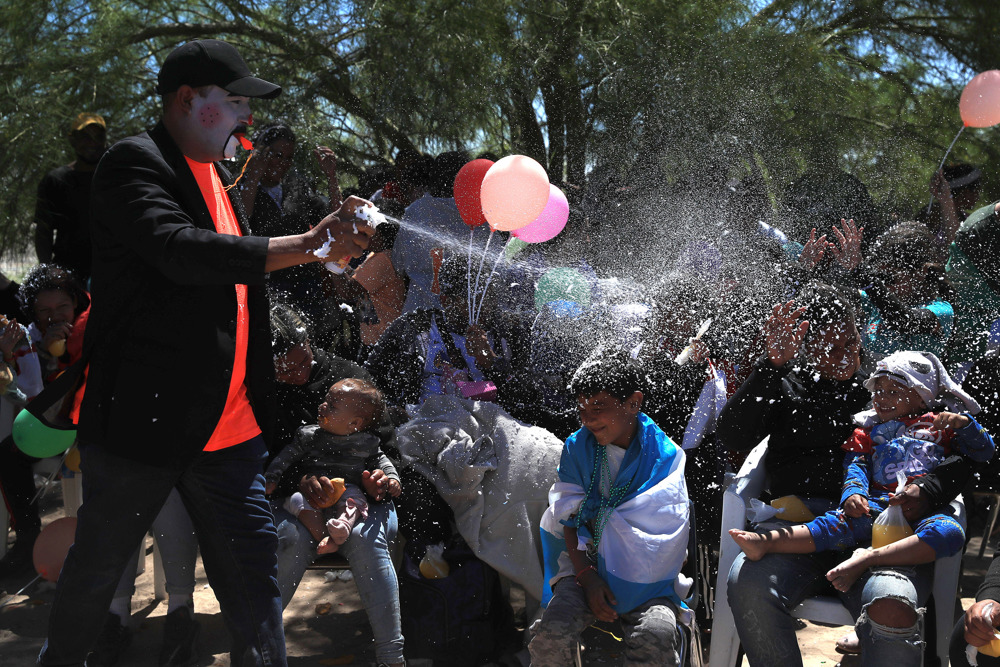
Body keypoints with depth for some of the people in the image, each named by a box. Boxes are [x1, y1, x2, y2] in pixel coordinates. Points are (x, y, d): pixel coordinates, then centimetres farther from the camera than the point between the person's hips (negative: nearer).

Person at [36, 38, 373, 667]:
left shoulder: (219, 175, 16)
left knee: (254, 585, 5)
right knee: (97, 568, 15)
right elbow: (179, 250, -28)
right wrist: (308, 245, -30)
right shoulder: (136, 162, -10)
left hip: (230, 428, 7)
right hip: (143, 422, -6)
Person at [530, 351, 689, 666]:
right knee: (551, 634, -25)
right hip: (585, 564, 2)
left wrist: (592, 512, -8)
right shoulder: (577, 446, 5)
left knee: (656, 640, -31)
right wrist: (586, 576, -12)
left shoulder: (664, 454, -2)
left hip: (645, 571, -2)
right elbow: (569, 519, 0)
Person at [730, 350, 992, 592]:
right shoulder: (868, 430, 26)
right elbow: (856, 463, 13)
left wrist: (964, 424, -1)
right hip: (877, 504, 0)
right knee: (843, 521, -30)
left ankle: (868, 557, -48)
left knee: (950, 532, -35)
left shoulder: (938, 426, 22)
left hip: (925, 510, 0)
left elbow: (984, 452, 18)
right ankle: (765, 543, -50)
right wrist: (853, 492, -8)